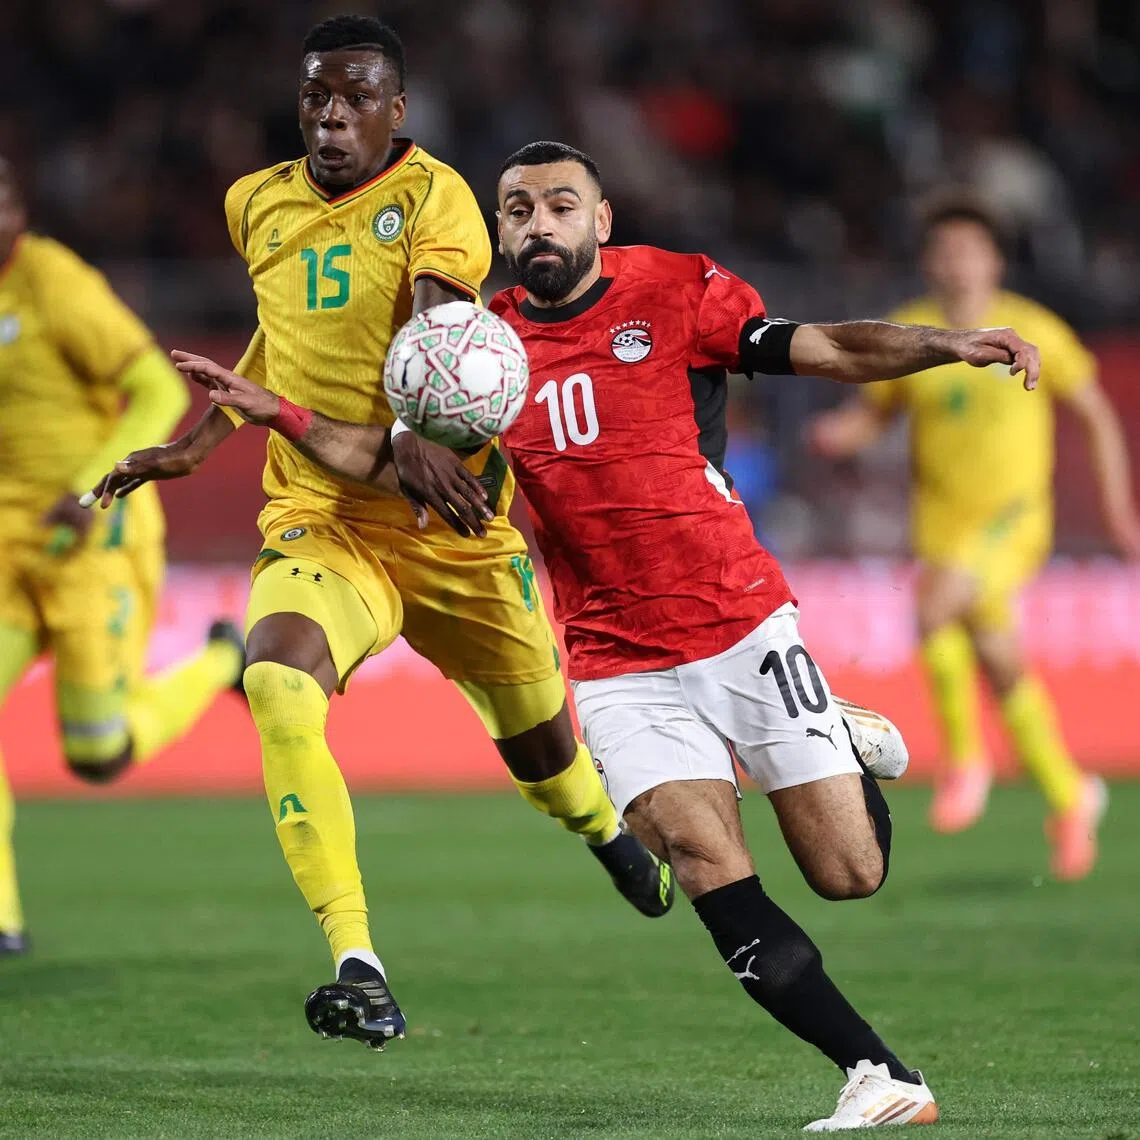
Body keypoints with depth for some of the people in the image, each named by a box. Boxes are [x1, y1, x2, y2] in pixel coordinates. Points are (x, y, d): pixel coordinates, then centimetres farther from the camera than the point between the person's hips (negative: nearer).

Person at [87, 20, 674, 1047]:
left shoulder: (432, 195, -10)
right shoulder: (258, 206, 7)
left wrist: (414, 434, -47)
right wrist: (194, 446, 18)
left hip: (450, 524, -2)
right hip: (319, 519, 3)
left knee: (543, 749, 13)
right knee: (277, 683, -29)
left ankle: (610, 833, 54)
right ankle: (358, 970, -30)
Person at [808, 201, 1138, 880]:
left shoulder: (1033, 331, -4)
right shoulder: (907, 335, 3)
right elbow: (872, 415, 12)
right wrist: (837, 434, -11)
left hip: (1015, 512, -4)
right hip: (944, 516, 4)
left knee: (937, 605, -30)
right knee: (1001, 667, 5)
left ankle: (966, 757, -11)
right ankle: (1069, 799, 25)